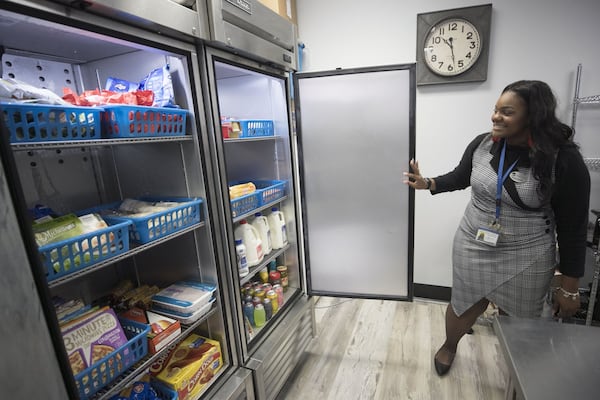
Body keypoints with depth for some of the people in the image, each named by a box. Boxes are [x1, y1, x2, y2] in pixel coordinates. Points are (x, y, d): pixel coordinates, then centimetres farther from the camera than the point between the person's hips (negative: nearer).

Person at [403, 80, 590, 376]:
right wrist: (428, 184, -5)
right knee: (464, 306, 16)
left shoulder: (563, 159, -16)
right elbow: (460, 177, 13)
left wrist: (569, 288, -5)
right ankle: (449, 346, 47)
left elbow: (573, 228, -10)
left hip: (525, 259, -2)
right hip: (472, 247, 2)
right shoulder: (482, 144, -7)